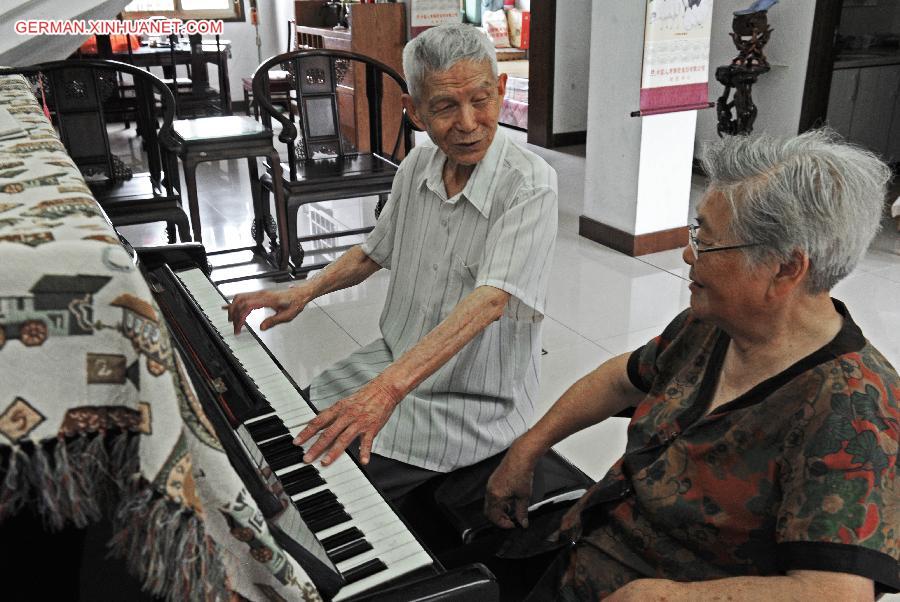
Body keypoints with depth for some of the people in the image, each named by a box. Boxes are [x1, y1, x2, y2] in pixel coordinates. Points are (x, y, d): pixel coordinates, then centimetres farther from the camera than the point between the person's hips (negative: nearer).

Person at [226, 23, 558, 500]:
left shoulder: (530, 186, -21)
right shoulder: (416, 167, 0)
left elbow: (489, 300, -33)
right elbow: (375, 251, 16)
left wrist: (388, 388, -43)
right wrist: (302, 293, 0)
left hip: (473, 404, -6)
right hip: (394, 362, 7)